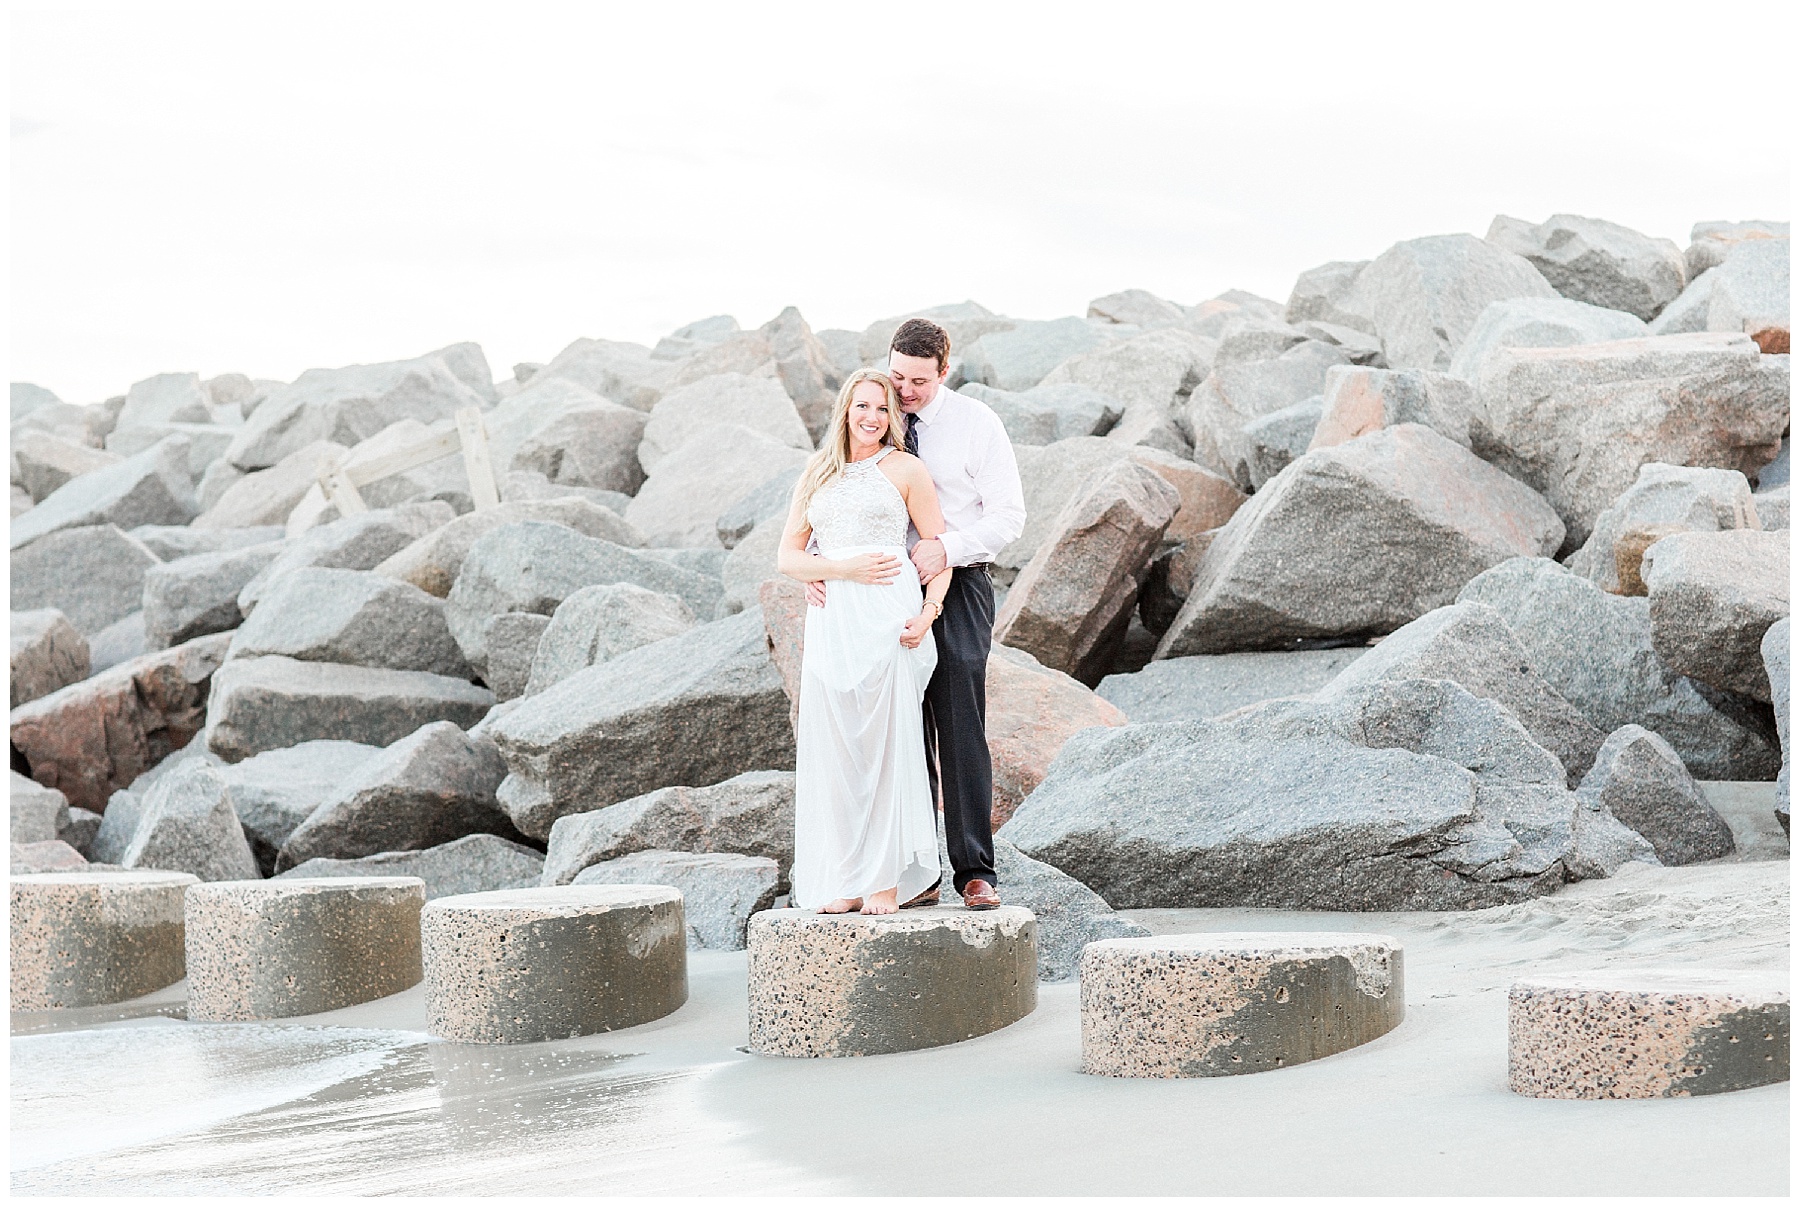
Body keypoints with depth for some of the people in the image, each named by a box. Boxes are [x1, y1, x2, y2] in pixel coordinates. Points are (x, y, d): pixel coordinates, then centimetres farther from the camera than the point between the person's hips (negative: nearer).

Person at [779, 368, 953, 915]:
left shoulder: (905, 469, 6)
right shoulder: (817, 476, 16)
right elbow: (788, 558, 11)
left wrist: (928, 612, -10)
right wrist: (847, 567, -6)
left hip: (888, 619, -3)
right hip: (830, 620, 3)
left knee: (886, 742, -5)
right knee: (835, 746, 0)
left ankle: (886, 879, 0)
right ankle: (844, 881, 5)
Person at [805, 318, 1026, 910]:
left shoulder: (976, 423, -3)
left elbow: (1008, 516, -6)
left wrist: (946, 547, -23)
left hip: (957, 586, -3)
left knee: (961, 730, -7)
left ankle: (975, 872, -3)